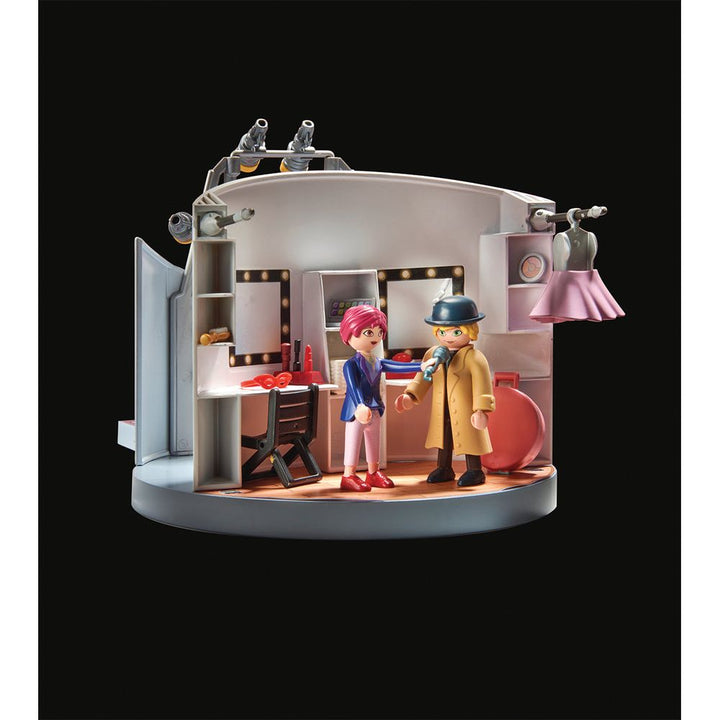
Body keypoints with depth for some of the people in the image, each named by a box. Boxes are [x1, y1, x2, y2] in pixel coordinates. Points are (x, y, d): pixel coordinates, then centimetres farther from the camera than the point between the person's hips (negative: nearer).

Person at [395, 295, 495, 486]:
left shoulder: (474, 358, -15)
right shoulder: (433, 354, 5)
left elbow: (482, 385, -18)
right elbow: (422, 378, 13)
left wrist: (482, 409, -24)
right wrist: (410, 395, 6)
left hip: (465, 412, -6)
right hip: (442, 412, 7)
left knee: (468, 439, 1)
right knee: (444, 439, 17)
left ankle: (475, 471, 13)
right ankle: (444, 468, 31)